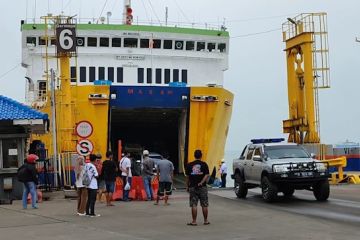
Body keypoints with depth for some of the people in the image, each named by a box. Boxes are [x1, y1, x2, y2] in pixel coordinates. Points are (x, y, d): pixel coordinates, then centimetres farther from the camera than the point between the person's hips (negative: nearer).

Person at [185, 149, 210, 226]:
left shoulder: (189, 165, 3)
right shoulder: (204, 164, -1)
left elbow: (187, 177, 6)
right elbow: (206, 175, -11)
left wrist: (187, 186, 14)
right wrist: (202, 182, -16)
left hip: (192, 187, 1)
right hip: (202, 187, -1)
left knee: (194, 205, 2)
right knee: (204, 205, 8)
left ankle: (194, 221, 1)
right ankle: (205, 221, 14)